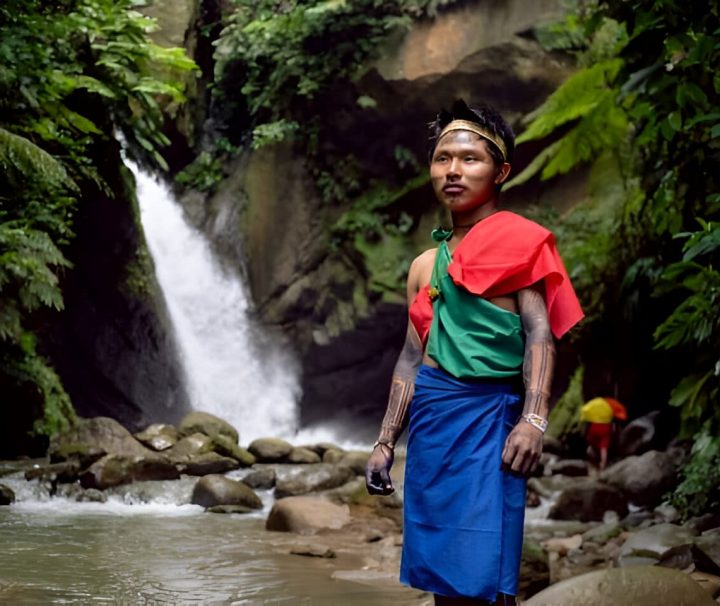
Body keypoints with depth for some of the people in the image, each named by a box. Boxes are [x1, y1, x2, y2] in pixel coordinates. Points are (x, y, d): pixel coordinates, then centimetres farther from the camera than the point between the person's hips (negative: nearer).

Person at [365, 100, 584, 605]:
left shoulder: (518, 240, 0)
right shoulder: (425, 265, 19)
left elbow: (540, 333, -9)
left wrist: (533, 419, -22)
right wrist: (386, 442, 14)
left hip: (486, 413, -6)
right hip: (429, 418, 6)